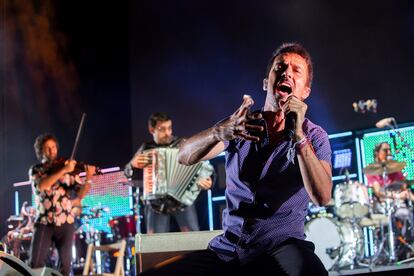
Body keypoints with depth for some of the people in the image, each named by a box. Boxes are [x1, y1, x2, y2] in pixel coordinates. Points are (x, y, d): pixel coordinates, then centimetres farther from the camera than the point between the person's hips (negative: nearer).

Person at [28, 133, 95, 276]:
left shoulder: (69, 168, 7)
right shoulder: (35, 170, 6)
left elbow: (80, 194, -3)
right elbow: (41, 186, -17)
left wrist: (88, 178, -21)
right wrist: (63, 171, -22)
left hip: (66, 222, 1)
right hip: (44, 222, 0)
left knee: (65, 264, 1)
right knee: (35, 264, -6)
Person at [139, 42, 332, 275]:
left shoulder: (314, 136, 1)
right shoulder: (239, 124, 9)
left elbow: (322, 197, -15)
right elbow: (185, 156, -6)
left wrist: (298, 135, -24)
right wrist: (219, 132, -26)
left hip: (281, 246, -4)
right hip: (227, 249, 4)